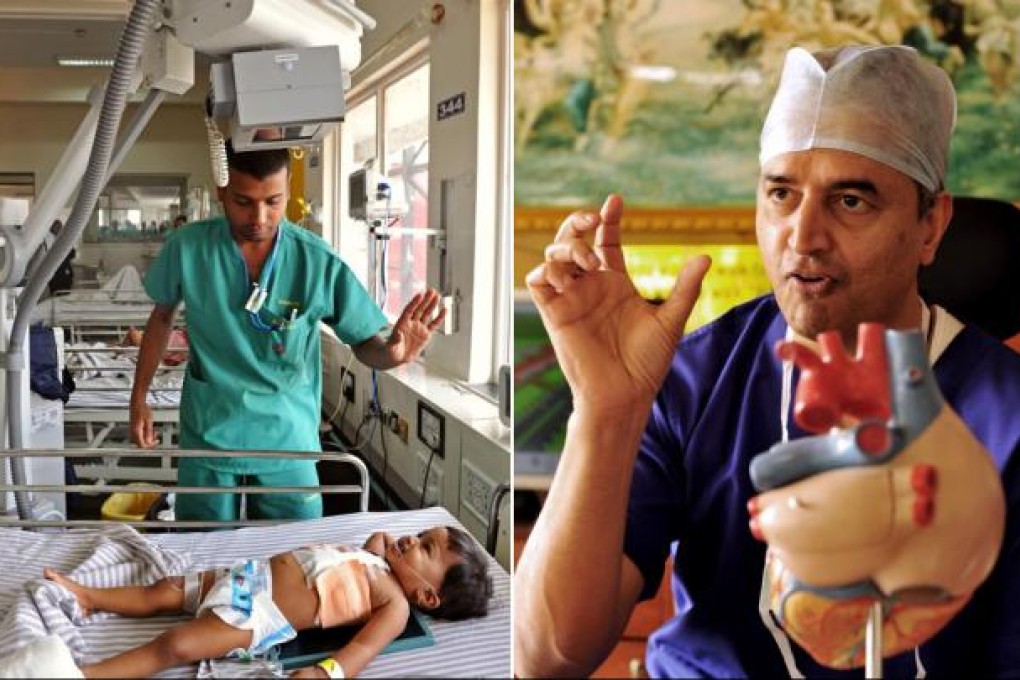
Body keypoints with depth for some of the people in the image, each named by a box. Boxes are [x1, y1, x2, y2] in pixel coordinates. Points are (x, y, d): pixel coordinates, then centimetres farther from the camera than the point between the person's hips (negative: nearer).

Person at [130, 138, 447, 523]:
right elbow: (162, 317, 7)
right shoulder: (187, 248, -11)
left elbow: (364, 343, -7)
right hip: (207, 438, 1)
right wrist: (139, 399, 10)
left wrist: (391, 353, -30)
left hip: (288, 444, 0)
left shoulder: (318, 263, -15)